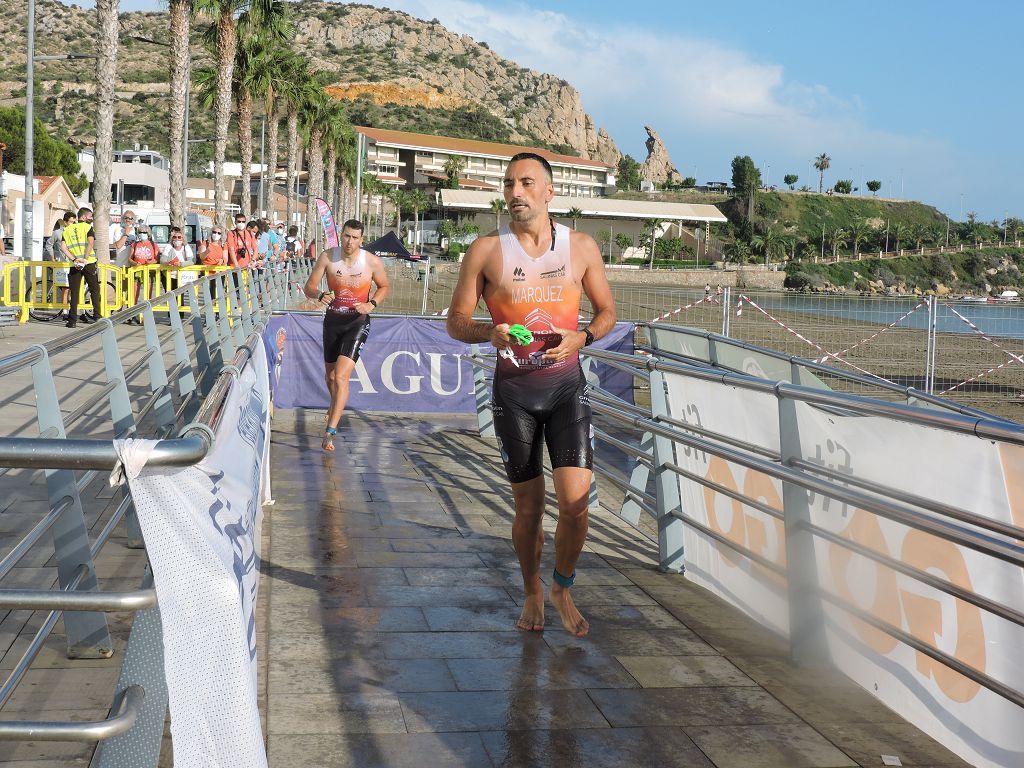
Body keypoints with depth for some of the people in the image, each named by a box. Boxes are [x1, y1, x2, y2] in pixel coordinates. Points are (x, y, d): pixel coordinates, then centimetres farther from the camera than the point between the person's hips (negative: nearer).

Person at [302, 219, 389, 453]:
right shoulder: (327, 257, -8)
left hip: (357, 322, -3)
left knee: (341, 376, -19)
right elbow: (309, 287, -4)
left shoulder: (372, 262, -12)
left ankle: (330, 431, -19)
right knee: (330, 375, 19)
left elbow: (384, 287, 5)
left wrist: (372, 304, -14)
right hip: (333, 319, 4)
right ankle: (336, 405, 53)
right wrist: (320, 295, -27)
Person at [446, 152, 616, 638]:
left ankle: (562, 589, 17)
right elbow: (456, 323, 2)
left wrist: (581, 337, -10)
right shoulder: (486, 250, -2)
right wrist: (490, 332, -20)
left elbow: (607, 311, 11)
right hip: (513, 390, 0)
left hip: (567, 385, 1)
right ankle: (532, 594, 32)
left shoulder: (581, 246, 2)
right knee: (528, 506, 8)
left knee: (575, 500, -10)